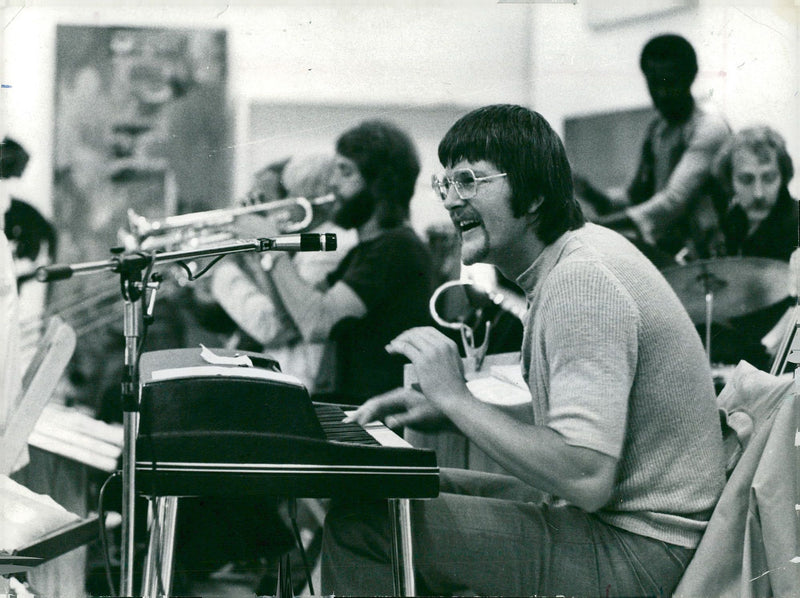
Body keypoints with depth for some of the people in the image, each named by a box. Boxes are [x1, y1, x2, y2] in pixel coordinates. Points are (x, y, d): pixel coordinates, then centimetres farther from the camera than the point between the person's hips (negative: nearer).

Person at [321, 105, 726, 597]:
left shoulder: (582, 281, -22)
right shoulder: (581, 250, 12)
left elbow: (587, 479, -29)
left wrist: (457, 398, -20)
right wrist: (446, 412, 6)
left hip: (637, 556, -11)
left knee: (358, 525, -14)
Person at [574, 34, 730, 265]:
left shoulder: (709, 128, -10)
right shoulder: (656, 127, 17)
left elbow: (675, 200, -20)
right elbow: (637, 197, 20)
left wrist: (605, 224, -29)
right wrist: (593, 196, -2)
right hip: (662, 249, 8)